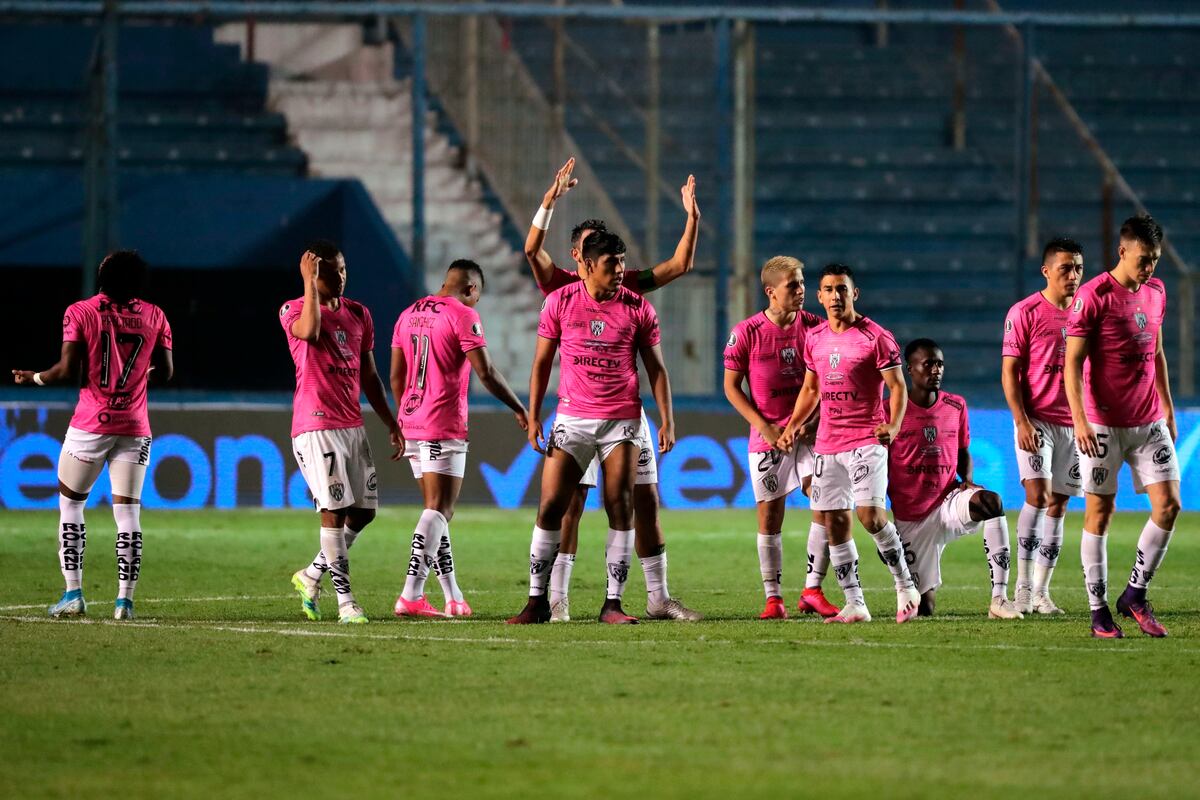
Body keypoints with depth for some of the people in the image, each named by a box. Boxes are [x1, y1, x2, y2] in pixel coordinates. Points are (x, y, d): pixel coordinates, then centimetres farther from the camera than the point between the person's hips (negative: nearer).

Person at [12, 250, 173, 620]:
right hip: (135, 428, 2)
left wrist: (33, 378, 6)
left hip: (91, 423, -2)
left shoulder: (81, 312, -7)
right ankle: (124, 599, -2)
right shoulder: (153, 316, 3)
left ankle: (73, 593, 5)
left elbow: (68, 371, -11)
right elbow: (165, 372, 7)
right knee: (128, 513, 3)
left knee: (70, 504, 11)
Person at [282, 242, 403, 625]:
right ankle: (345, 600, -7)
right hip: (316, 426, -7)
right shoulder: (293, 310, -4)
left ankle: (312, 575, 24)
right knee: (335, 510, -10)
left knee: (365, 511, 6)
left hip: (352, 425, 7)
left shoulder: (358, 313, 15)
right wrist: (309, 282, -23)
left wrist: (391, 423, 17)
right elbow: (309, 332, -30)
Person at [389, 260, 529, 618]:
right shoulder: (463, 316, -8)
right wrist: (520, 410, -1)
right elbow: (486, 373, -11)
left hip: (411, 424, 8)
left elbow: (396, 377, 18)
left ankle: (453, 598, 14)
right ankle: (411, 596, -18)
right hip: (444, 427, -8)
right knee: (439, 510, -8)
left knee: (440, 510, 14)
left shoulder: (409, 315, 14)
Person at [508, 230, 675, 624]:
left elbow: (656, 368, 5)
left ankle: (613, 603, 1)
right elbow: (542, 363, 7)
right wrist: (533, 417, 1)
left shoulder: (638, 308, 1)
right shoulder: (560, 302, 1)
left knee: (621, 509, -4)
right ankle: (537, 600, 4)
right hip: (572, 419, 0)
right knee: (550, 508, -3)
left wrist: (667, 420, -3)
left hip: (622, 421, 0)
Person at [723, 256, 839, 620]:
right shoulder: (747, 333, -6)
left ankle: (812, 590, -4)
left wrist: (811, 421, -4)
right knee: (769, 514, 1)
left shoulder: (815, 327, 1)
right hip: (768, 434, -1)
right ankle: (773, 598, 10)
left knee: (826, 503, -12)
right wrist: (764, 426, -9)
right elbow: (731, 386, 0)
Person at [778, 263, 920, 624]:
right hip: (827, 443, 6)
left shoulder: (875, 337, -6)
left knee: (871, 514, -18)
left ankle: (905, 586, 0)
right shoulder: (814, 338, 11)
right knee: (835, 523, 2)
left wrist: (893, 425, -24)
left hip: (866, 440, -6)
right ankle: (854, 604, 8)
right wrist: (793, 426, 10)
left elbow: (897, 386, -7)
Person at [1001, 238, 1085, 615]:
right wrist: (1022, 422, -15)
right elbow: (1009, 372, -6)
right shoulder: (1025, 313, -5)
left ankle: (1041, 592, 9)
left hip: (1073, 424, 5)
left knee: (1058, 505, 5)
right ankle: (1023, 588, -14)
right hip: (1036, 420, -5)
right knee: (1037, 495, -17)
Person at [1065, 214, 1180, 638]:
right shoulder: (1093, 296, -11)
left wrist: (1168, 407, 21)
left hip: (1149, 422, 6)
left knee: (1168, 503, -4)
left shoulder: (1156, 292, 10)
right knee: (1100, 512, 0)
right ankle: (1099, 611, 6)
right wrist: (1080, 421, -19)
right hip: (1104, 425, -6)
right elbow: (1073, 362, -12)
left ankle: (1135, 593, 10)